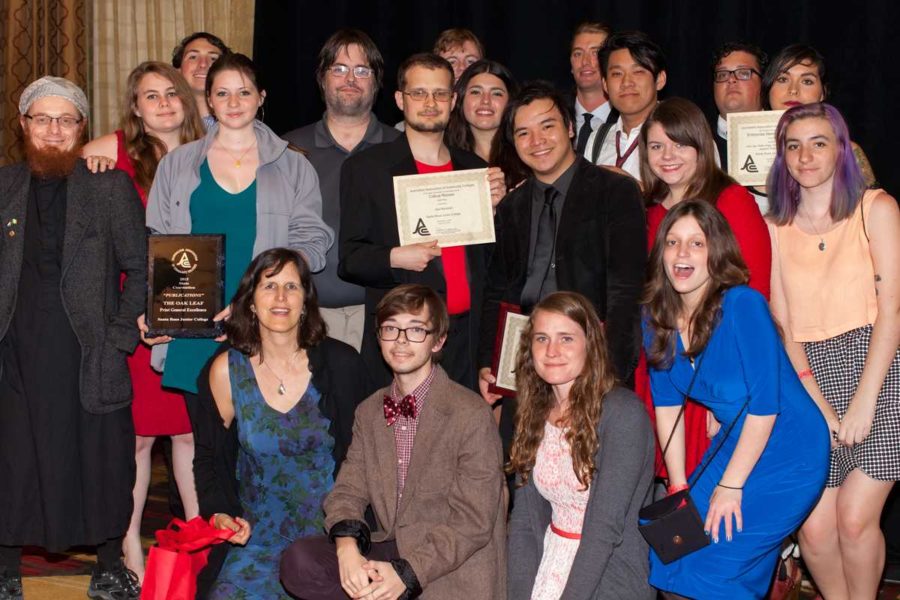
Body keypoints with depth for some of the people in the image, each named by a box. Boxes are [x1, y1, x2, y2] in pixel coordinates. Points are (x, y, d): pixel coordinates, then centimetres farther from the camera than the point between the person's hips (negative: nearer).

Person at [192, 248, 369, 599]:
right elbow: (211, 455, 11)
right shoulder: (227, 370, -1)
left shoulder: (340, 363, -4)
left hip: (328, 532, -1)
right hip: (258, 536, 1)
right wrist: (221, 513, -5)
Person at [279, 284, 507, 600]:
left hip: (451, 571, -6)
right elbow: (348, 491, 5)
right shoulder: (368, 412, 11)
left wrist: (406, 573, -22)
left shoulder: (472, 415, -11)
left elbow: (473, 522, -13)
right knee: (298, 561, -19)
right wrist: (348, 550, -17)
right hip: (390, 550, 6)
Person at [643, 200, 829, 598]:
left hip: (787, 452, -6)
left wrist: (730, 487, -18)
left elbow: (764, 405, -22)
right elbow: (667, 405, 4)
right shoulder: (656, 319, -3)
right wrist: (678, 487, -1)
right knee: (667, 559, 3)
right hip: (733, 442, 6)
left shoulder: (742, 305, -22)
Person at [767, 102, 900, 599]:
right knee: (814, 527, -3)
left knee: (855, 519, -10)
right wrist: (820, 407, -7)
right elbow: (782, 325, 4)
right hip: (809, 378, 3)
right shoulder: (775, 228, 9)